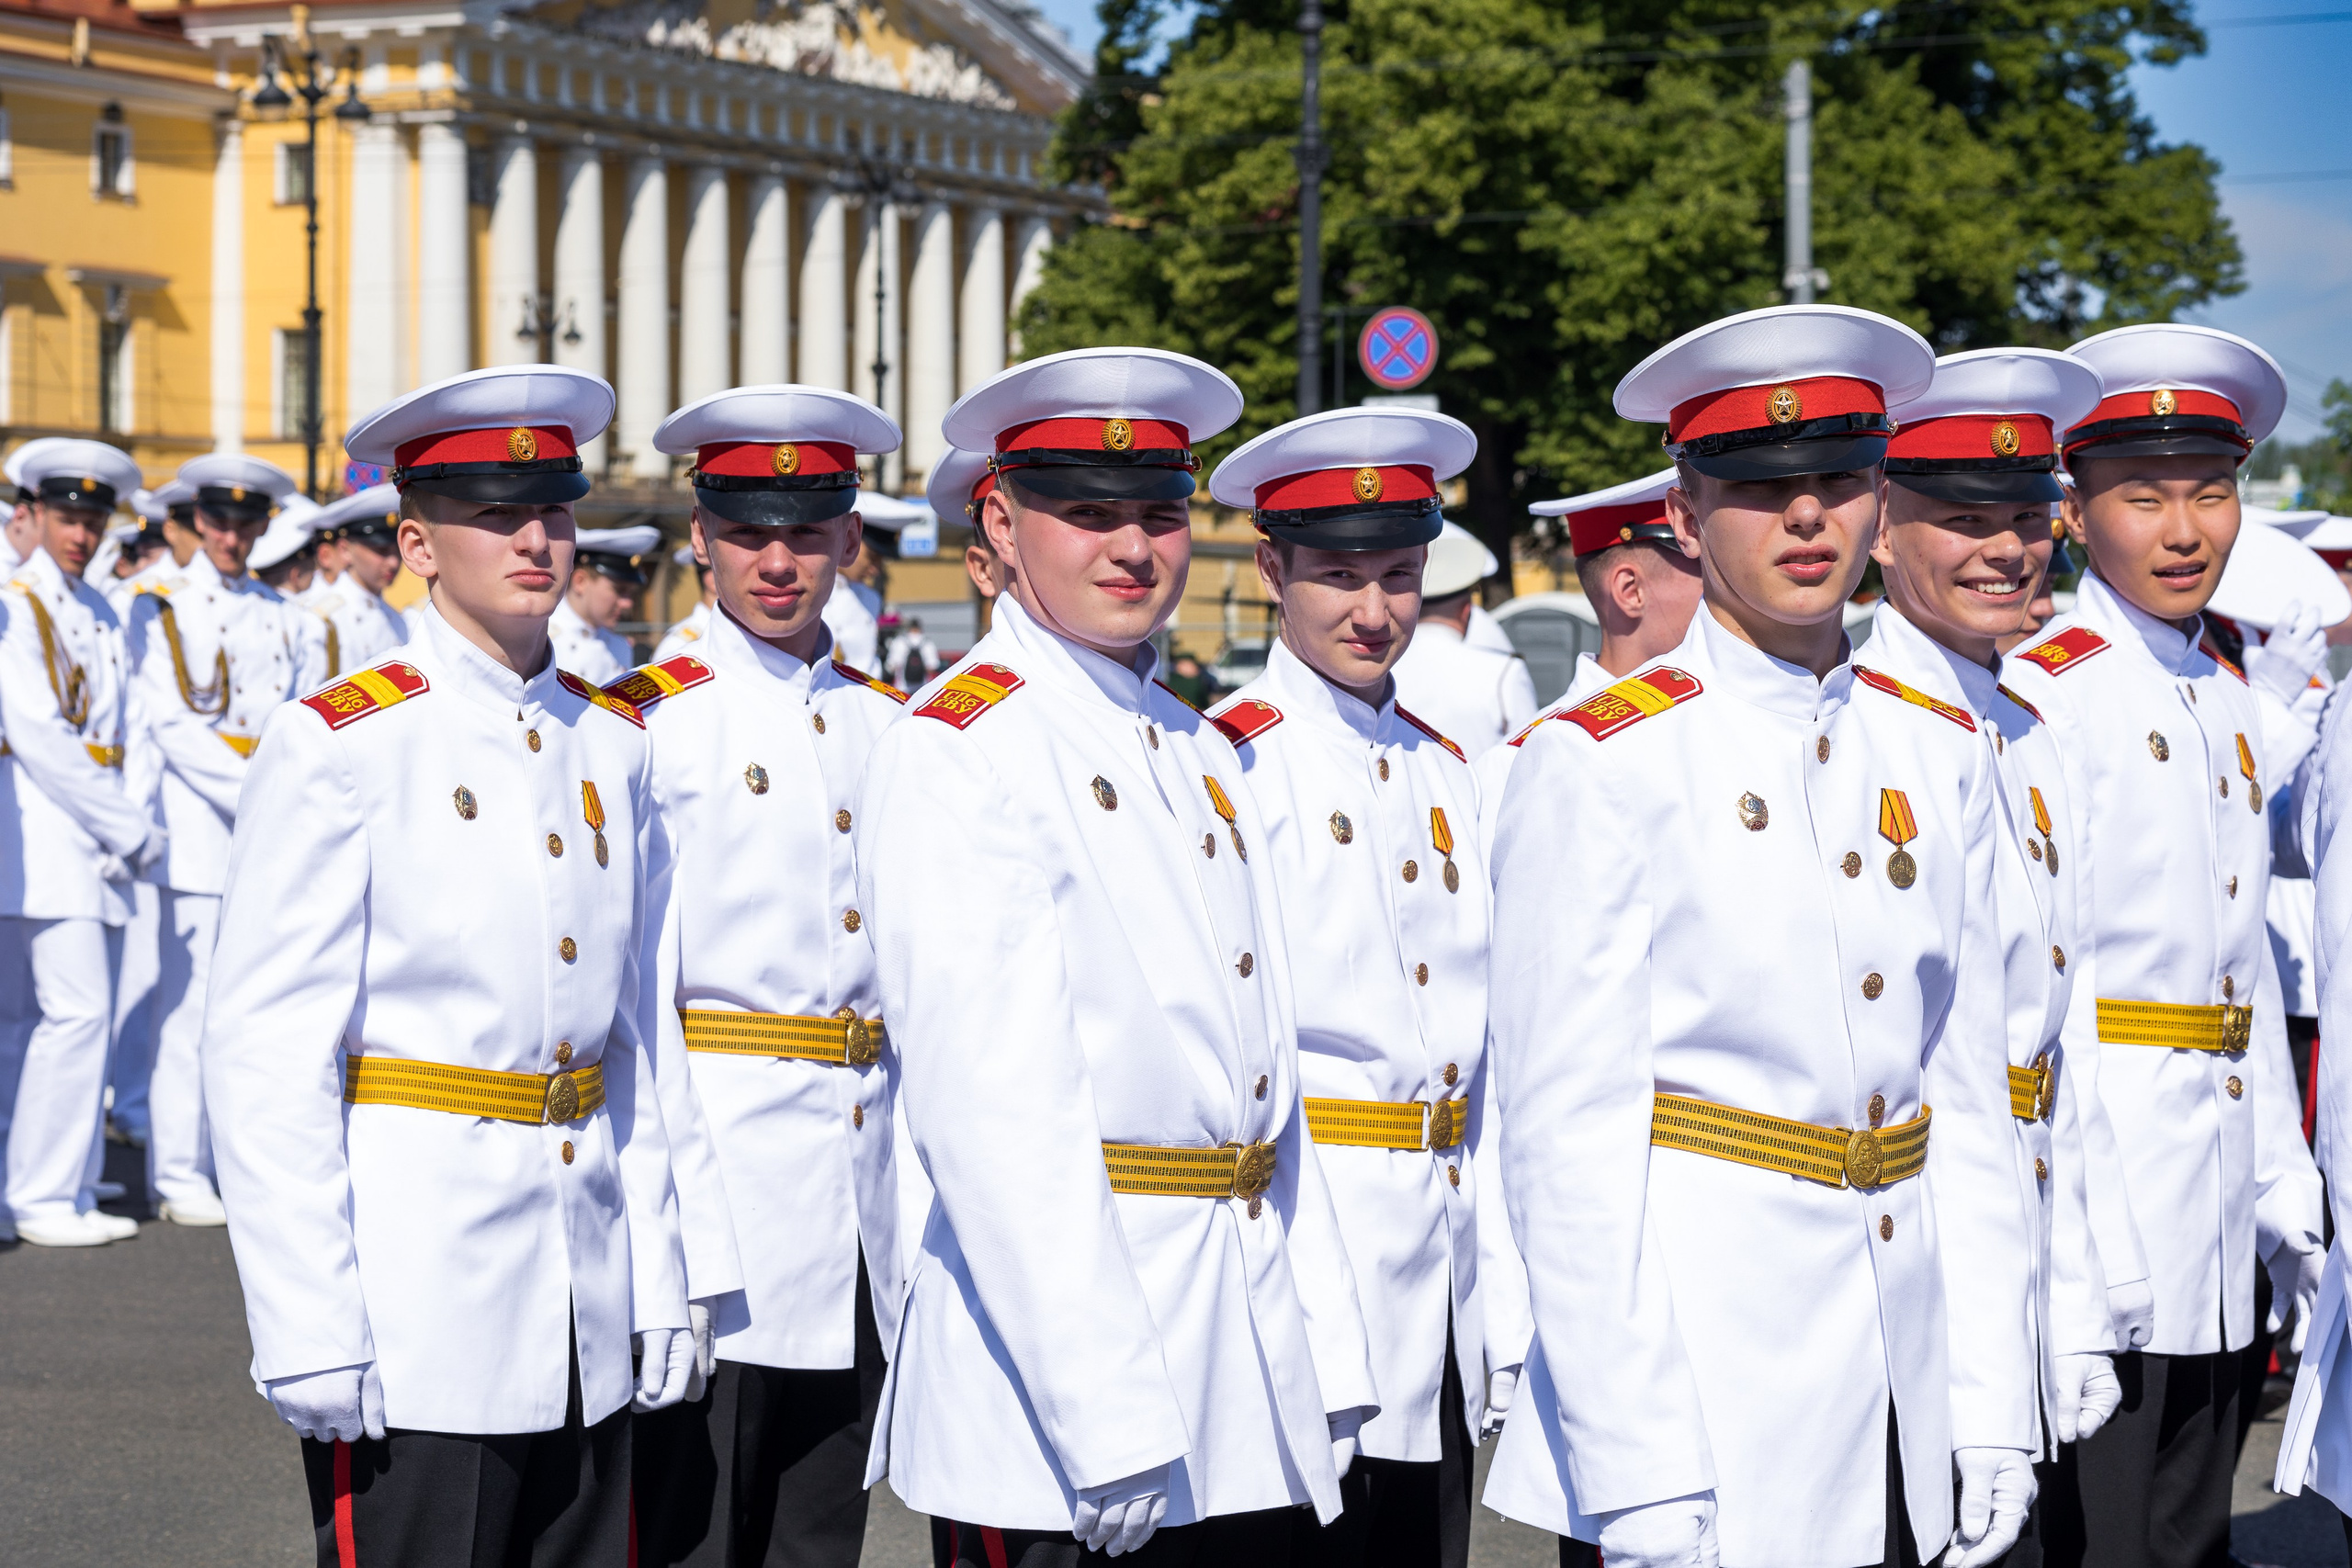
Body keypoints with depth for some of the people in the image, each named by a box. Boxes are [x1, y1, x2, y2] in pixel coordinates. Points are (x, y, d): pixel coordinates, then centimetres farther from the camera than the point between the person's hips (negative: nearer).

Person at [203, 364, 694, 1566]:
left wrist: (658, 1282, 11)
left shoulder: (613, 744, 11)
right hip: (417, 1320, -5)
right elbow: (266, 1060, -10)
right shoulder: (335, 750, -7)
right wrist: (308, 1333, -15)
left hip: (585, 1329, 6)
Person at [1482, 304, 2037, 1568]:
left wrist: (1992, 1416, 6)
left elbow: (1969, 1104, 11)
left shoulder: (1938, 758, 9)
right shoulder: (1599, 767, -7)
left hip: (1896, 1410, 5)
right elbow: (1565, 1141, -10)